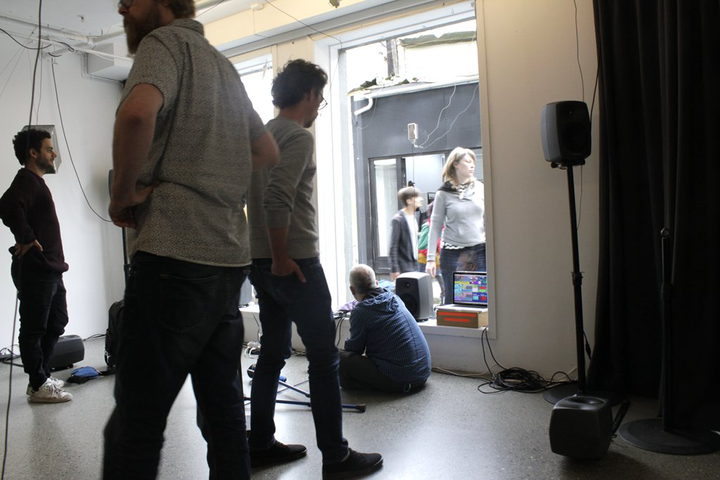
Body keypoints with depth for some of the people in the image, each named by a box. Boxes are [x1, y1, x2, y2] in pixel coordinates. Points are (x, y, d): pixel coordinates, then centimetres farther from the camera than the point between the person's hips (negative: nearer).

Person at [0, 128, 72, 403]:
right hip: (35, 270, -10)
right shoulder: (26, 180, -12)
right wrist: (26, 239, -21)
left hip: (49, 269, 10)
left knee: (56, 323, 18)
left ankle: (42, 376, 28)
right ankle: (38, 386, 8)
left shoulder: (37, 182, 20)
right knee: (34, 328, -1)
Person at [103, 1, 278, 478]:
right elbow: (267, 151, 30)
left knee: (135, 423, -1)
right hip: (230, 255, 9)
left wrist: (123, 192, -9)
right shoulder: (222, 64, 23)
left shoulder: (165, 41, 0)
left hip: (174, 252, -8)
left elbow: (137, 112, -24)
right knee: (223, 407, 14)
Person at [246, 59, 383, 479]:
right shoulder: (299, 137, -11)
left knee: (273, 353, 16)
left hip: (264, 265, 9)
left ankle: (261, 445, 26)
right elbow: (277, 200, -24)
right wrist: (281, 258, -15)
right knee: (325, 358, -1)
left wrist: (268, 256, 18)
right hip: (295, 264, -9)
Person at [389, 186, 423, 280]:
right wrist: (394, 269, -17)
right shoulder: (398, 219, -15)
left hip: (415, 264, 8)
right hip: (404, 266, -8)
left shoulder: (416, 215, 9)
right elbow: (393, 247, -15)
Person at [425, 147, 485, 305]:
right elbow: (435, 226, -1)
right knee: (452, 299, 3)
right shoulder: (444, 193, -1)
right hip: (453, 254, -3)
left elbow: (488, 220, 12)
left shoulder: (480, 188, 7)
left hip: (480, 251, 3)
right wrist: (431, 258, -4)